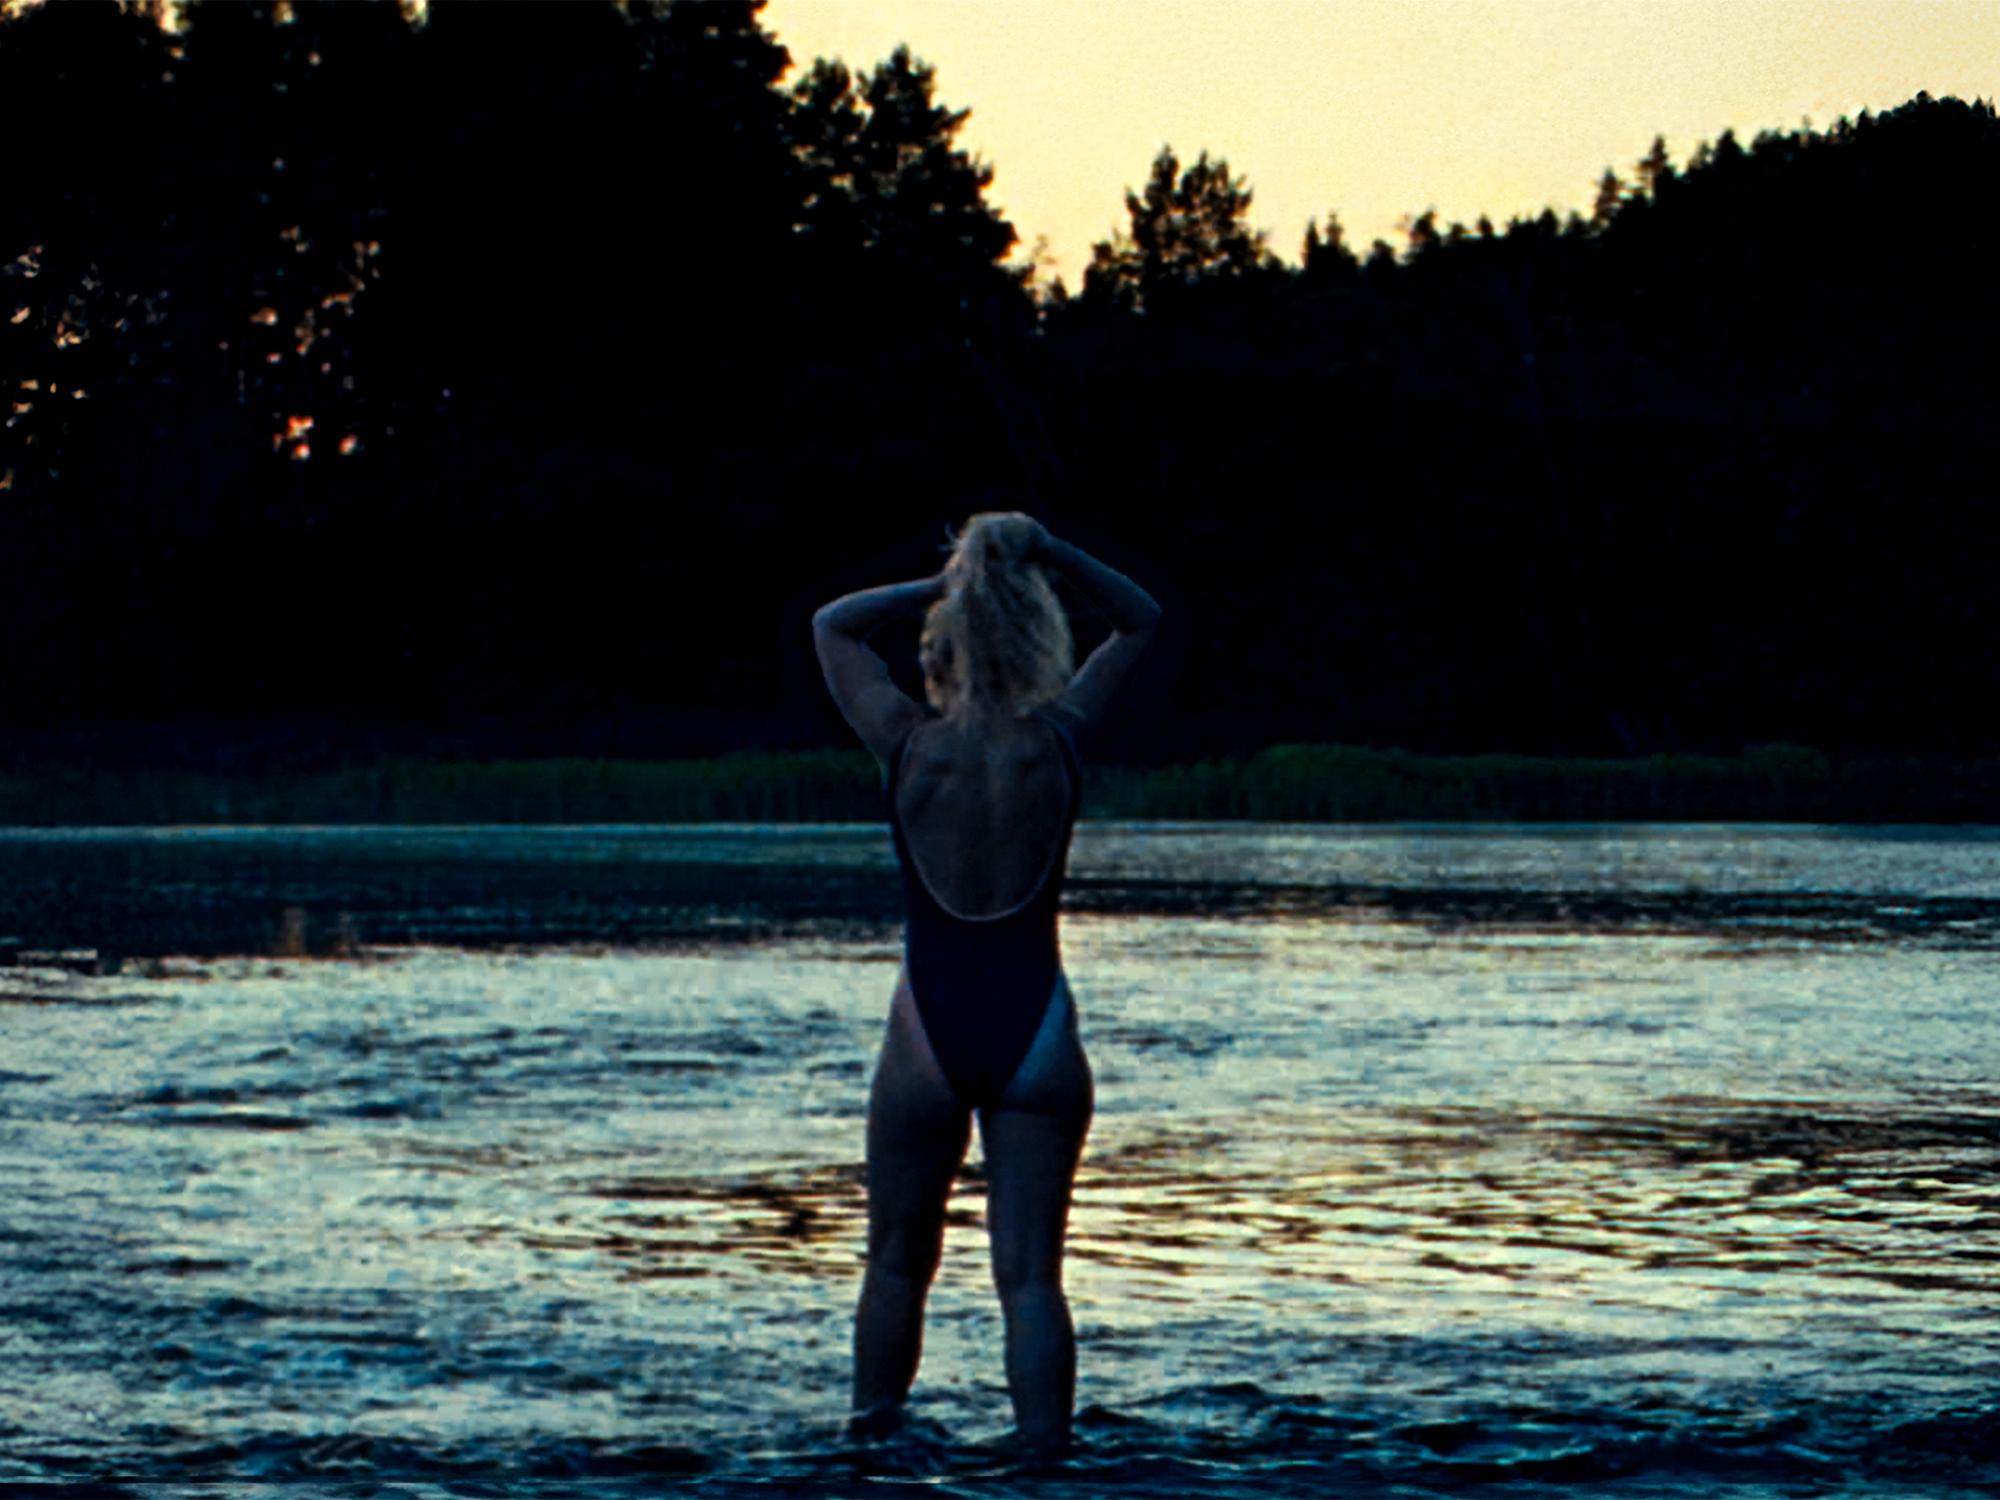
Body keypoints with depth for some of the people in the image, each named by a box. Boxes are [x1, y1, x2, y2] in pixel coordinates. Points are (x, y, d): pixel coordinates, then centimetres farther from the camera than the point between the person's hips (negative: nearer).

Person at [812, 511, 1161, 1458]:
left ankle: (870, 1444, 23)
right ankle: (1044, 1459, -8)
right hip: (1037, 1030, 0)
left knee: (898, 1264, 15)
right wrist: (1047, 555, 0)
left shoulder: (908, 745, -5)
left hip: (929, 1035, 0)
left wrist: (944, 584, 4)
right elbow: (1141, 623, 12)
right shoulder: (1058, 741, -4)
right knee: (1030, 1277, -1)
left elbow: (833, 626, 13)